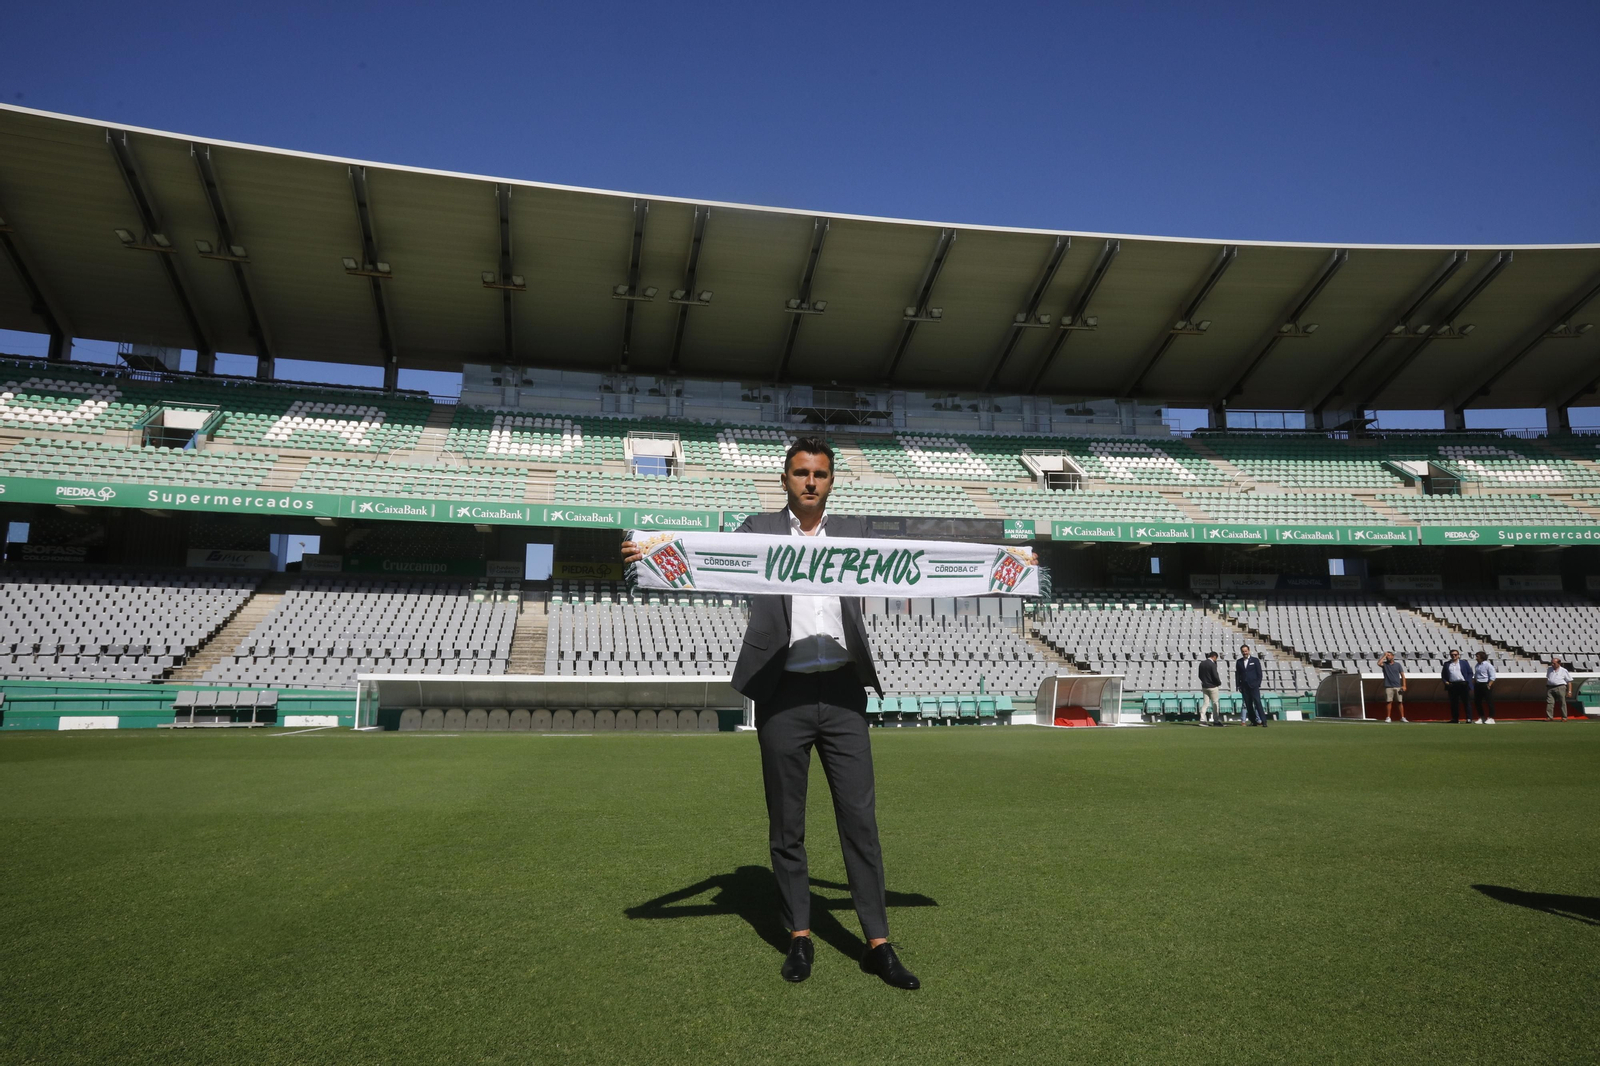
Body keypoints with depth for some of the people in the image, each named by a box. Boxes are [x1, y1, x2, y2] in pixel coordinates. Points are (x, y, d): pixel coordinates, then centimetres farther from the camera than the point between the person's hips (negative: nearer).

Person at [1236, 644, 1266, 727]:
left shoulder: (1255, 660, 3)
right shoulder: (1239, 662, 10)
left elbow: (1259, 673, 1)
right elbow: (1237, 674, 11)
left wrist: (1258, 684, -7)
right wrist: (1238, 685, 4)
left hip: (1253, 686, -3)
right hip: (1244, 687, 3)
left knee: (1257, 703, -11)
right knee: (1248, 705, 3)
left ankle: (1263, 721, -11)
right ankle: (1253, 721, 11)